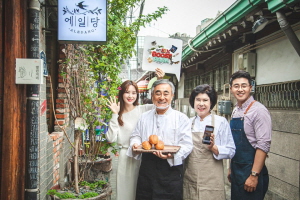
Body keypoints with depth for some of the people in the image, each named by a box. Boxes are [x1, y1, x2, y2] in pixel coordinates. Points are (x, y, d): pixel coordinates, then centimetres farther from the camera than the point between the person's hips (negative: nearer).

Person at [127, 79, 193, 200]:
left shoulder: (181, 118, 0)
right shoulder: (144, 117, 14)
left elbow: (187, 145, -7)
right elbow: (136, 136, 21)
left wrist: (172, 155, -25)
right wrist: (135, 144, -3)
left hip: (171, 169, -3)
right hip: (146, 169, 3)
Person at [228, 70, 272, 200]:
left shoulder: (259, 110, -15)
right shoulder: (235, 111, 9)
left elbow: (263, 145, -20)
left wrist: (254, 175, -21)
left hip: (250, 170, -7)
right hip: (236, 170, 8)